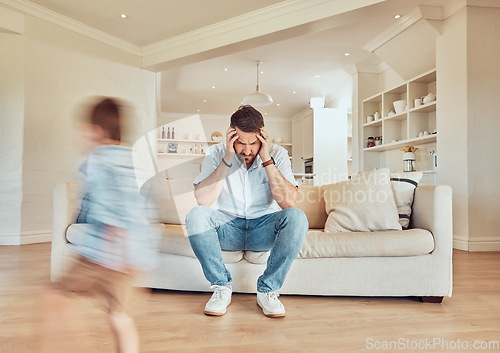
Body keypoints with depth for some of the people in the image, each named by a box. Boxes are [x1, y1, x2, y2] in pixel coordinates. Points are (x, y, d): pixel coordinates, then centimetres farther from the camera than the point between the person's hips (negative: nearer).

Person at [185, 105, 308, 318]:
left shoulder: (277, 154, -5)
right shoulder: (217, 154, -5)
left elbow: (289, 202, -19)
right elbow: (202, 200, -20)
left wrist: (267, 160, -22)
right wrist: (228, 159, -23)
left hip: (263, 230, 0)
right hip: (227, 228, 0)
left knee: (296, 218, -29)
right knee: (196, 216, -29)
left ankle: (268, 289, -13)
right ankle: (222, 287, -12)